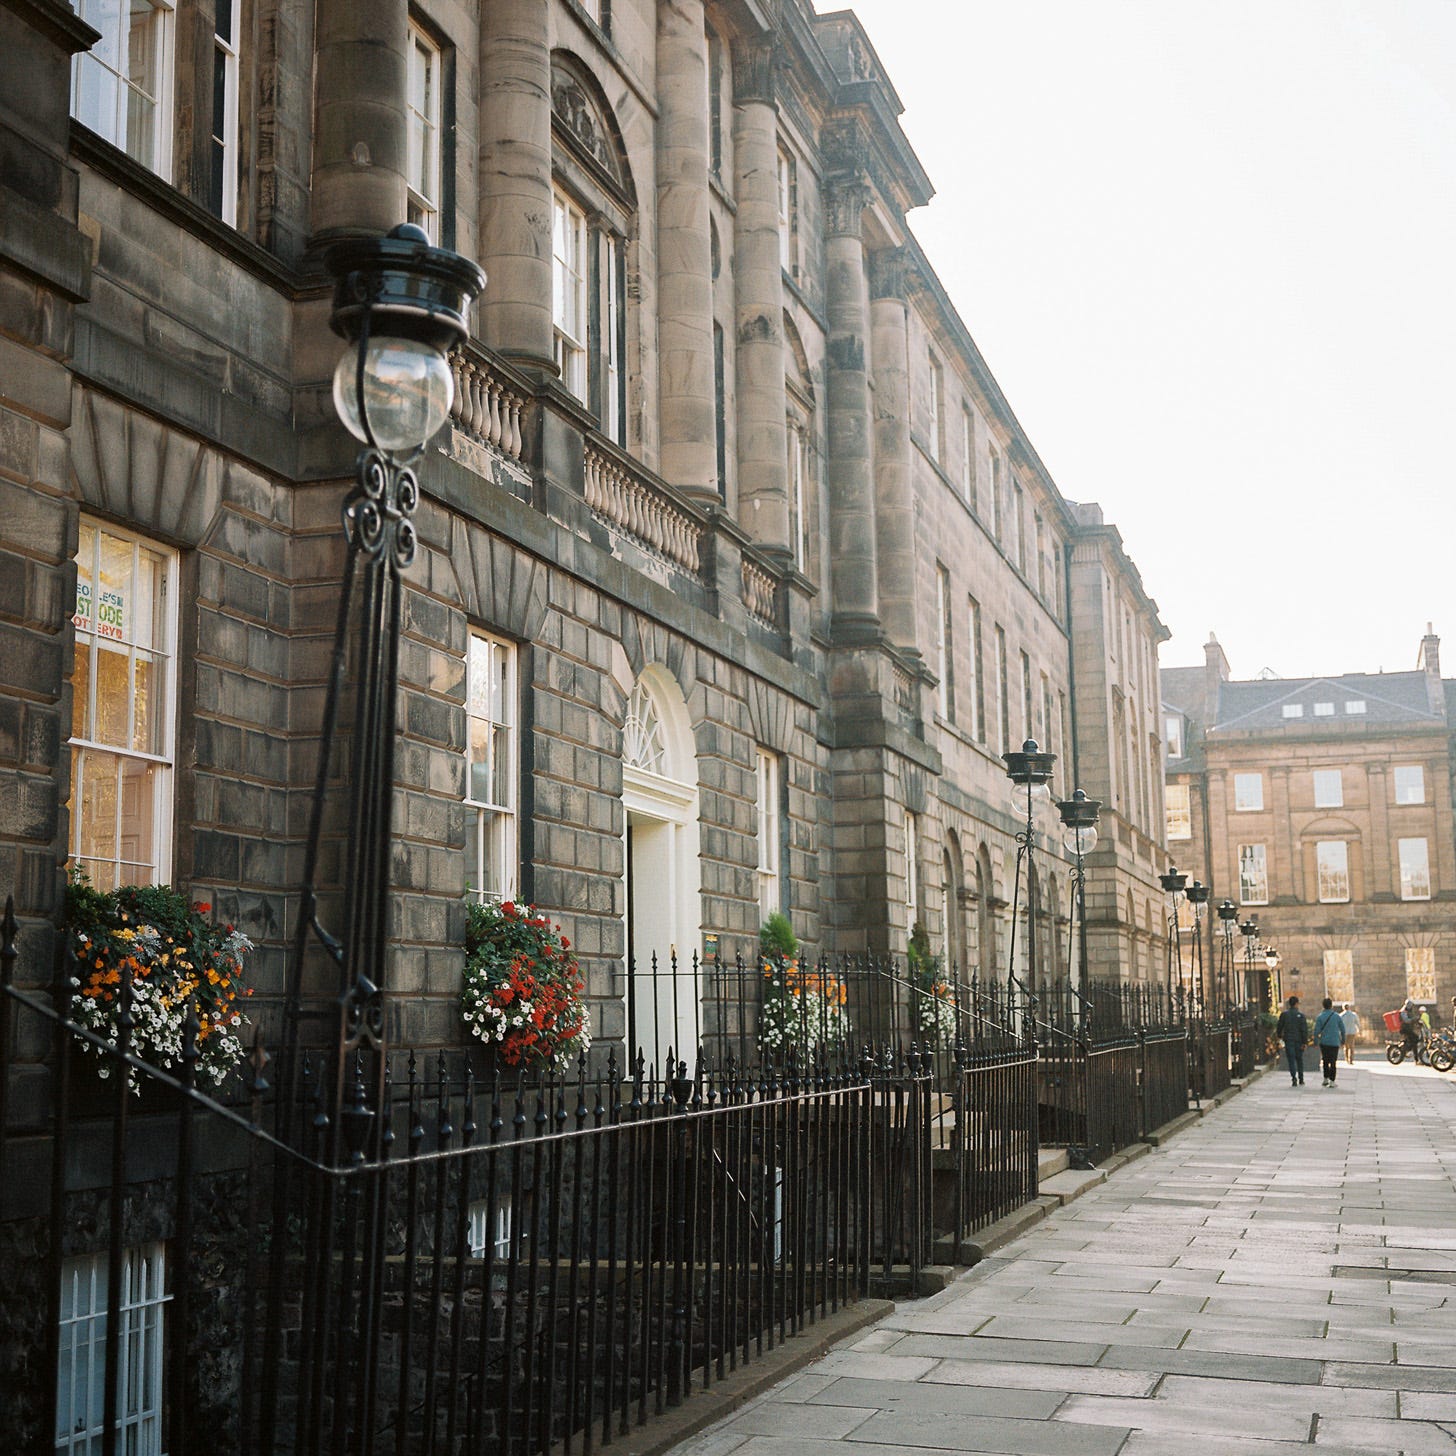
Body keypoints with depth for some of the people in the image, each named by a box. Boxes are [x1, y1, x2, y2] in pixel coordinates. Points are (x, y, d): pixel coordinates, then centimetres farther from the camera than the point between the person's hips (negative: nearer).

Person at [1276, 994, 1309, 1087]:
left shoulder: (1284, 1014, -1)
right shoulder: (1300, 1015, -6)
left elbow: (1280, 1026, 5)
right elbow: (1304, 1029, -10)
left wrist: (1279, 1035, 24)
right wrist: (1305, 1042, -8)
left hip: (1288, 1040, 0)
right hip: (1299, 1040, 0)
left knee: (1291, 1060, 0)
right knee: (1299, 1060, 14)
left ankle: (1294, 1078, -15)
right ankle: (1301, 1080, 19)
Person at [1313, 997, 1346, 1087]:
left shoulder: (1320, 1017, -5)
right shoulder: (1337, 1016, -2)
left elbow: (1317, 1031, -8)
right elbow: (1343, 1029, 3)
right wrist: (1343, 1040, 15)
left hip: (1324, 1042, 0)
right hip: (1335, 1042, 0)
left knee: (1326, 1061, 16)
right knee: (1333, 1062, 3)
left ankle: (1326, 1079, 14)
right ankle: (1332, 1081, -1)